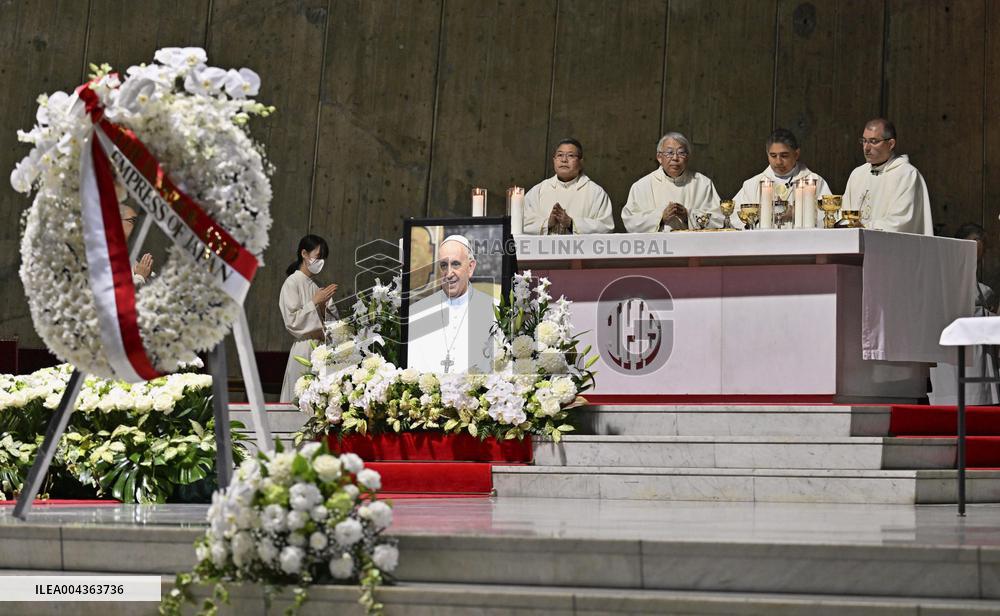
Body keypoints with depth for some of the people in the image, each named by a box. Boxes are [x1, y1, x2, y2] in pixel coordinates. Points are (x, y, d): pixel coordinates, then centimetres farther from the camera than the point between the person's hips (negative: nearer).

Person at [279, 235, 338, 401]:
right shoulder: (292, 283, -4)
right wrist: (316, 302, -11)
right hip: (304, 348, -7)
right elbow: (292, 321, -12)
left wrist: (324, 305, 1)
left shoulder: (314, 286, 14)